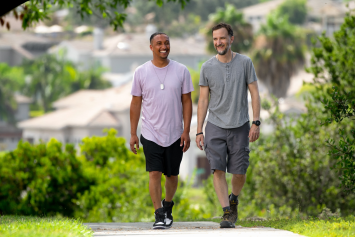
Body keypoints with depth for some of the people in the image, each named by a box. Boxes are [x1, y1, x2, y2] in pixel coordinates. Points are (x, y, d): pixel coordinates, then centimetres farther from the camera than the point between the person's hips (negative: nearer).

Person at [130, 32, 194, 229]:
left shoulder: (181, 71, 2)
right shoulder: (141, 72, 1)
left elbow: (187, 102, 3)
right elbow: (136, 103, 4)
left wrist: (186, 131, -4)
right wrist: (133, 134, 1)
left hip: (175, 135, 1)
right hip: (151, 134, -1)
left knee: (172, 174, 11)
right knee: (155, 173, -12)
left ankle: (168, 206, 34)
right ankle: (159, 216, -11)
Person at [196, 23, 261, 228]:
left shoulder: (245, 63, 1)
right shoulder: (207, 67, 3)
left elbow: (255, 94, 3)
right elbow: (203, 100, 6)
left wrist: (256, 123, -6)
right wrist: (199, 131, 1)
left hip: (240, 126, 0)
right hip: (215, 126, 0)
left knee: (239, 173, 2)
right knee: (218, 170, -11)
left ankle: (234, 199, 31)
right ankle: (227, 212, -8)